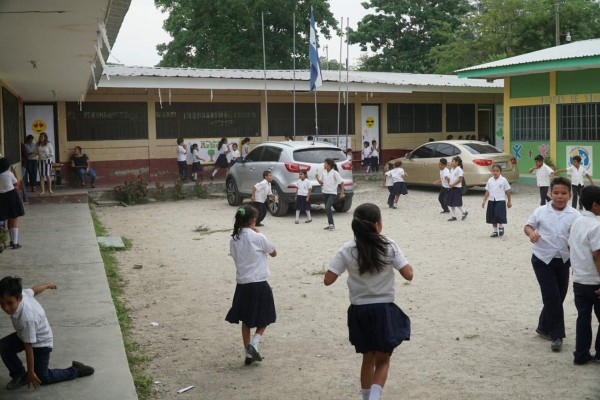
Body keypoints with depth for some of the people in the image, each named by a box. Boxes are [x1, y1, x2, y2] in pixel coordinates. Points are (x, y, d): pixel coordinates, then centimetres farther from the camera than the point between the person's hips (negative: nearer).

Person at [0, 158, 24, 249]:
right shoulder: (9, 174, -8)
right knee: (14, 220, 2)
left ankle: (12, 241, 26)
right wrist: (14, 174, 15)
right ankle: (15, 243, -2)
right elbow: (17, 184, 4)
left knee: (9, 220, 18)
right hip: (11, 196, -4)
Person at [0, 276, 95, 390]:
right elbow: (34, 289, -1)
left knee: (42, 378, 4)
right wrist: (48, 285, 22)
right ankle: (20, 376, 4)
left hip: (41, 343, -7)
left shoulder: (27, 318, -44)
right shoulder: (20, 293, -27)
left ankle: (76, 370, 18)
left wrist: (31, 372, -20)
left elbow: (29, 347, -32)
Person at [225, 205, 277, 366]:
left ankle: (248, 353, 18)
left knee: (246, 320, 16)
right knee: (264, 319, 13)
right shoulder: (258, 238, -12)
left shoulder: (234, 240, 2)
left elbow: (235, 257, 11)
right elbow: (274, 253, 3)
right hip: (259, 284, -5)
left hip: (242, 284, 5)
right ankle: (253, 344, -6)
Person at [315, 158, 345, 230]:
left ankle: (331, 224, -14)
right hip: (325, 192, 7)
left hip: (332, 193, -7)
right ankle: (330, 224, 22)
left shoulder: (335, 173, -12)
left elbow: (342, 182, -8)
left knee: (328, 207, -20)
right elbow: (321, 183, 12)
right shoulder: (323, 172, 6)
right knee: (327, 208, 11)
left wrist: (342, 193, -9)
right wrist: (317, 178, -7)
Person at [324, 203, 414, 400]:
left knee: (368, 358, 22)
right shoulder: (389, 246, -10)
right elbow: (408, 275, -12)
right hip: (384, 311, -2)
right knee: (383, 360, 12)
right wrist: (408, 263, 8)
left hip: (359, 312, 2)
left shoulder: (347, 250, -7)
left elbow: (328, 280, -10)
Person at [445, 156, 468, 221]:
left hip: (457, 188, -8)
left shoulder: (459, 169, -12)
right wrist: (447, 179, -4)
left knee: (457, 203, -4)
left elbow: (460, 179, -18)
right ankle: (453, 216, 14)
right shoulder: (452, 170, 13)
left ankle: (465, 212, 17)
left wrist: (453, 184, -20)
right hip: (451, 188, 8)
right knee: (451, 203, 8)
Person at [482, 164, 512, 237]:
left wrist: (509, 201, 3)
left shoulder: (503, 180, -4)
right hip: (491, 201, 4)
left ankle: (501, 227, 13)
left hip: (500, 200, -4)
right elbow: (487, 191, 11)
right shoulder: (490, 180, 7)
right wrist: (484, 200, 5)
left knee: (499, 215, -13)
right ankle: (495, 231, 18)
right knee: (492, 217, 6)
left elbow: (507, 191, 1)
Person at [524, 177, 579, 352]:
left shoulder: (574, 215, -4)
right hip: (543, 260, -2)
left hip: (563, 260, 2)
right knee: (552, 296, -8)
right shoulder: (541, 211, -3)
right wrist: (531, 232, -14)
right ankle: (557, 335, 2)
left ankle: (544, 327, 33)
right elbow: (528, 226, 8)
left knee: (557, 297, 12)